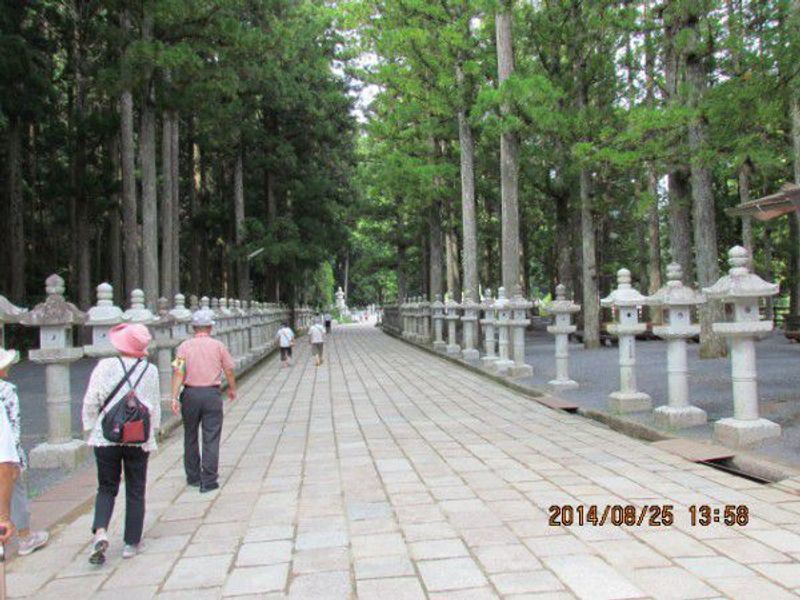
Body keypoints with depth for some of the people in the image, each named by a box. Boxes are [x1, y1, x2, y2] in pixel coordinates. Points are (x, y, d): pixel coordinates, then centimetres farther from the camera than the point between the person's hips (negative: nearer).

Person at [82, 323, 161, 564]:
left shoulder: (105, 366, -8)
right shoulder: (150, 370, -4)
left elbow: (90, 402, -5)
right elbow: (155, 406, 3)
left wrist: (91, 428, 9)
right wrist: (152, 432, 16)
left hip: (106, 437, 0)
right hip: (139, 439, 0)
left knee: (106, 488, 14)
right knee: (135, 492, 12)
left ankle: (101, 531, -8)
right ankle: (131, 543, 17)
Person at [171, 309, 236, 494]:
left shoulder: (184, 346, -1)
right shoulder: (218, 346, -1)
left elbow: (178, 373, -10)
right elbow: (229, 371, 3)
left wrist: (175, 397, -11)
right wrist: (232, 389, 19)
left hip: (191, 394, 1)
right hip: (212, 394, -1)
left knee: (190, 437, 16)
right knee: (211, 438, 2)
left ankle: (193, 477, 25)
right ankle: (208, 481, 1)